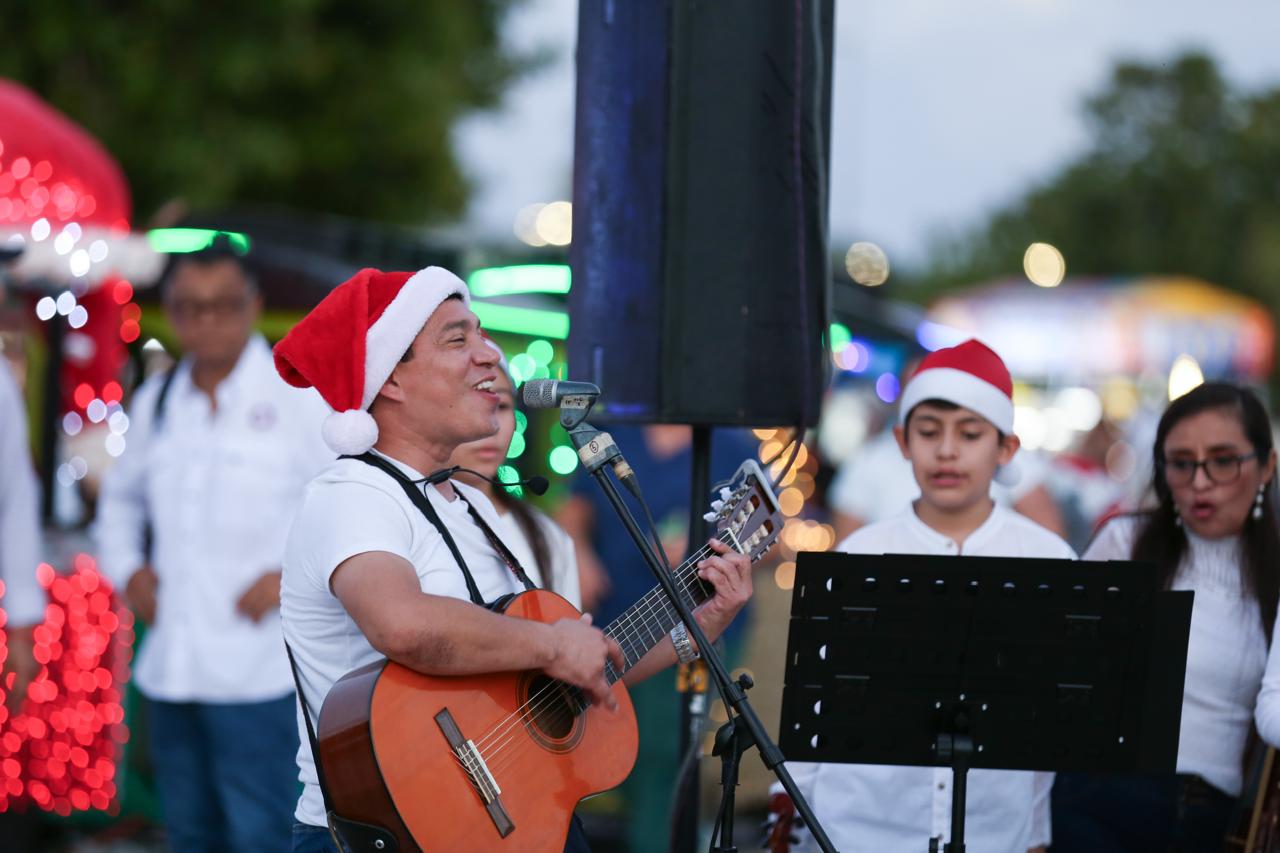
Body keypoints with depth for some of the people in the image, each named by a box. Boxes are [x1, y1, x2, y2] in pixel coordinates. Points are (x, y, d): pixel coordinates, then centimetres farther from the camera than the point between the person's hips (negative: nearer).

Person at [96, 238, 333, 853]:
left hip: (258, 675, -6)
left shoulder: (299, 397, -5)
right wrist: (127, 568, 11)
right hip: (170, 667, 6)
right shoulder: (154, 403, 14)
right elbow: (121, 497, 29)